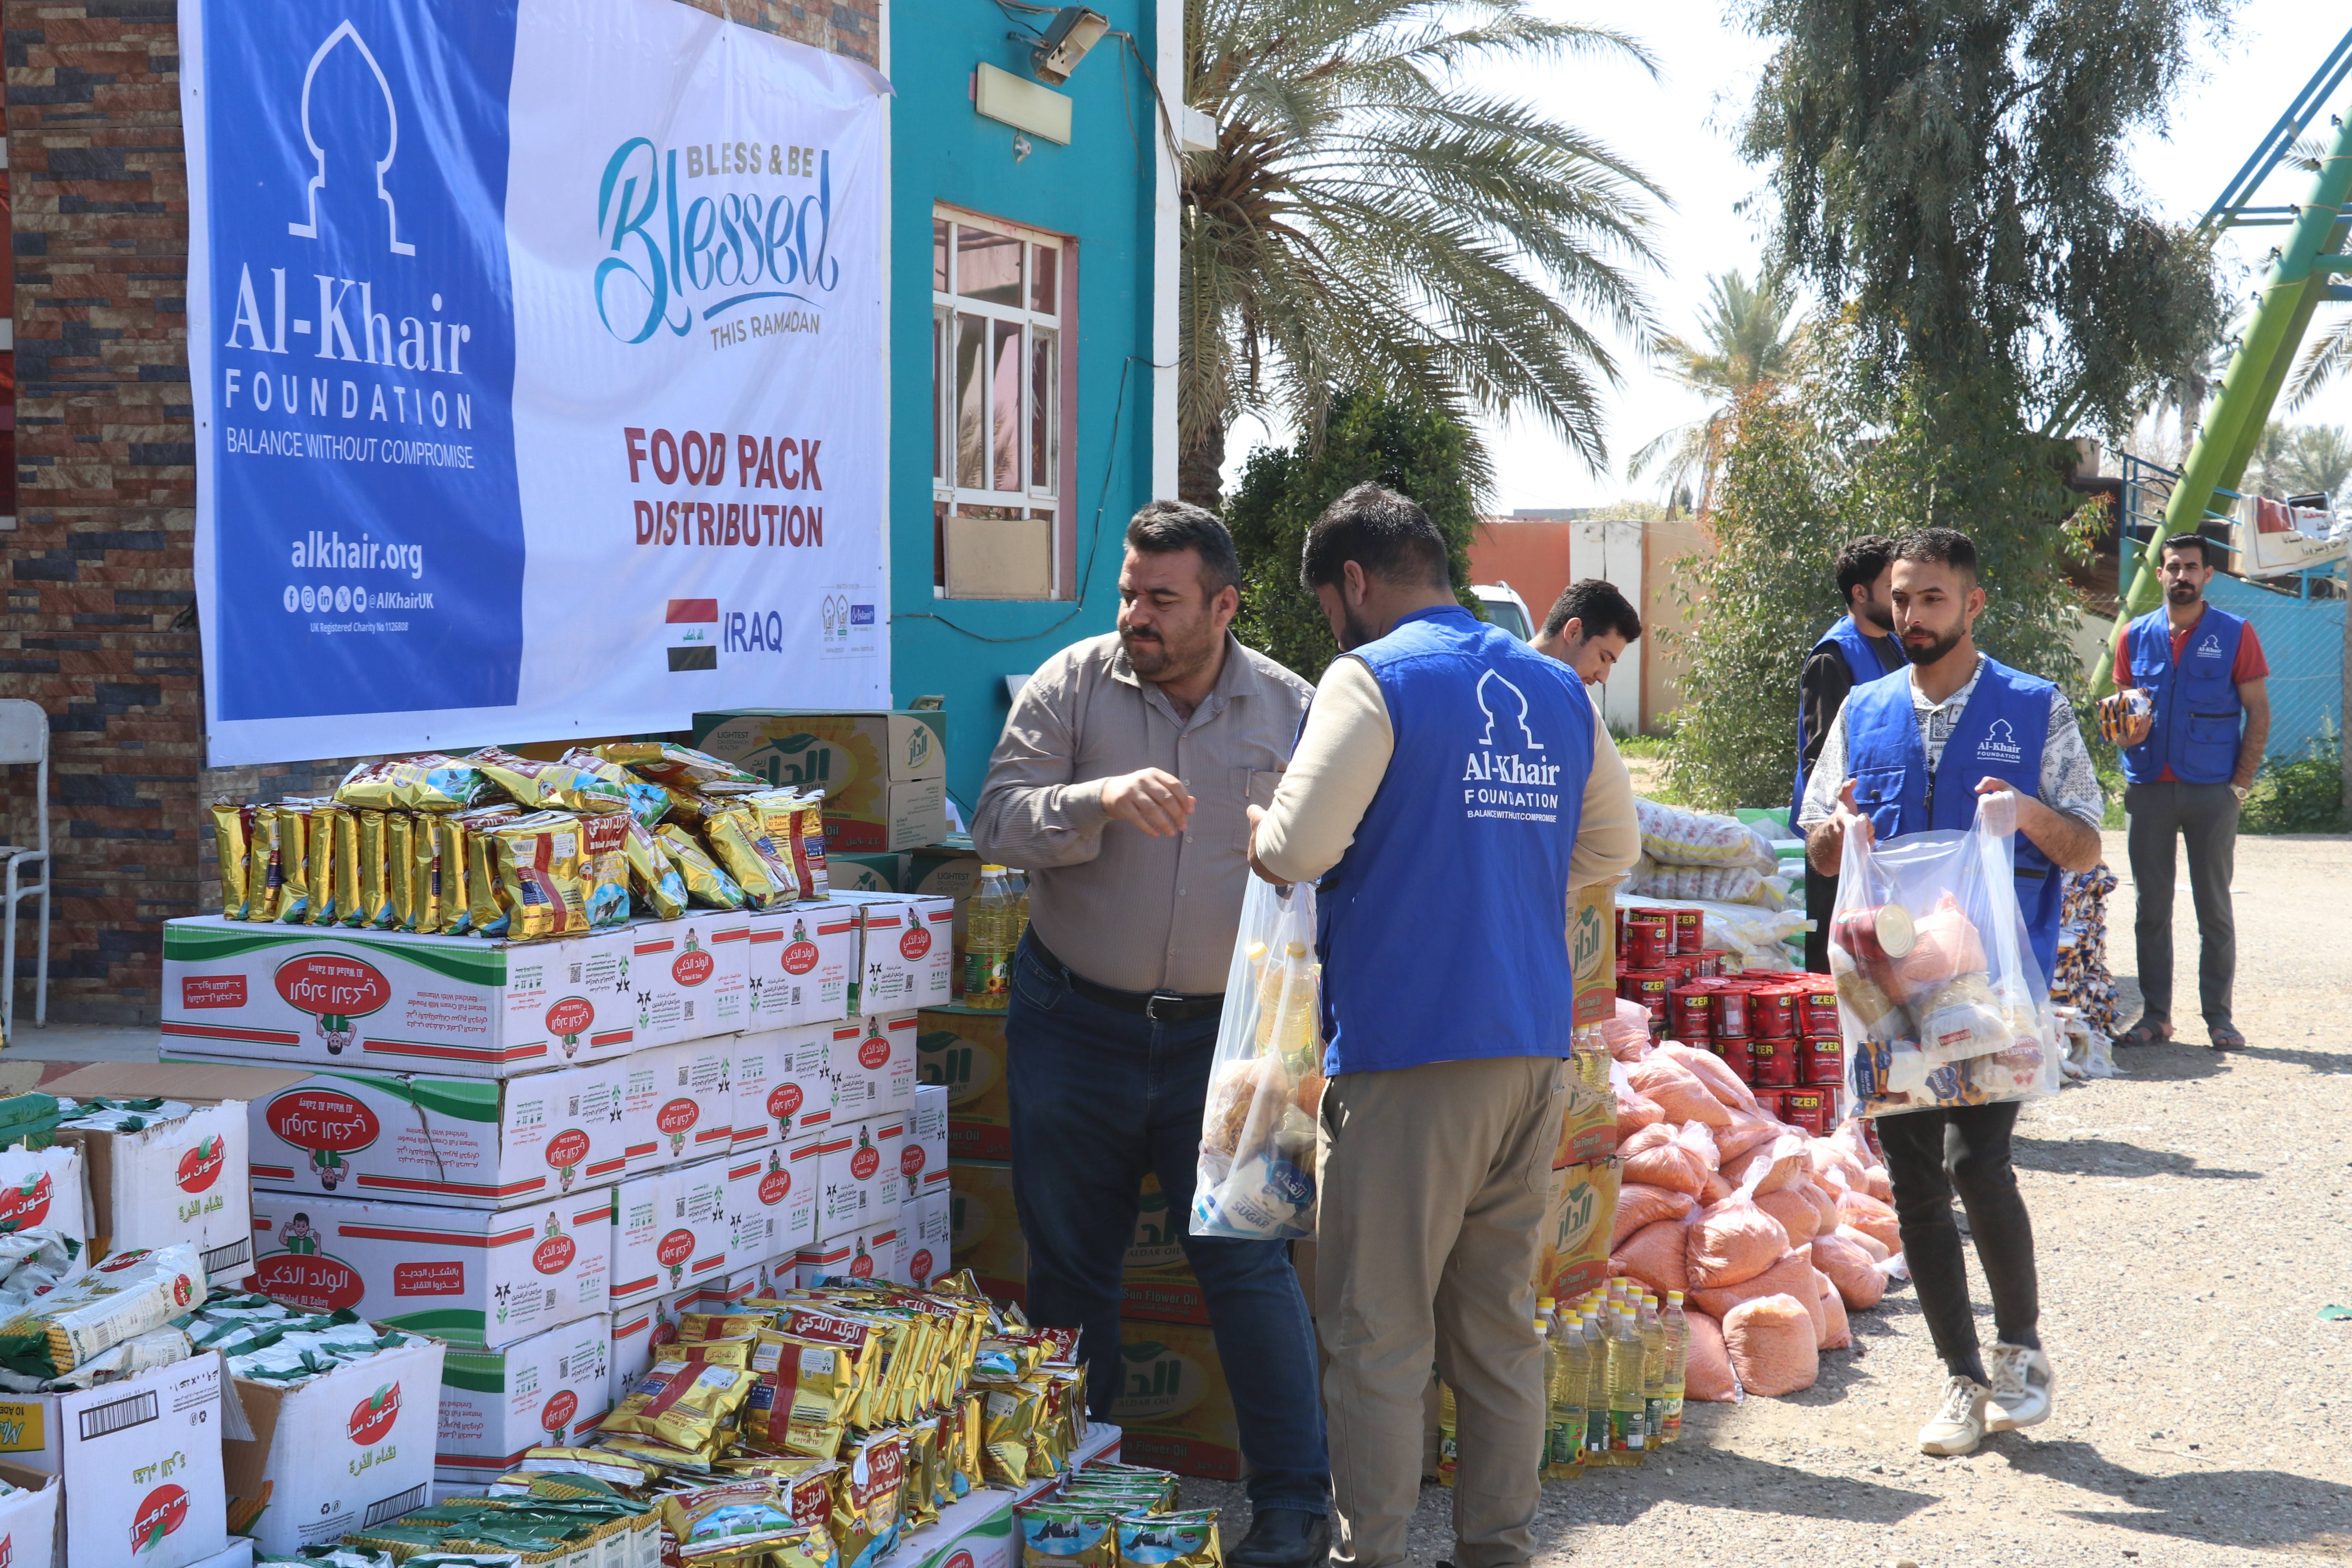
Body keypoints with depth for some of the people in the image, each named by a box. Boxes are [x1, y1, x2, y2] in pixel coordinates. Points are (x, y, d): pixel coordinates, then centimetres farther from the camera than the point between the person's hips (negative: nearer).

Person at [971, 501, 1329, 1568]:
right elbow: (996, 825, -10)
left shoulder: (1288, 710, 1)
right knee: (1071, 1267, 10)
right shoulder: (1071, 686, -3)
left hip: (1218, 1031, -1)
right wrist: (1103, 800, -27)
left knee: (1248, 1259, -5)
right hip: (1075, 1026, 1)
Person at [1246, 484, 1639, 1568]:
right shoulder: (1558, 689, 13)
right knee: (1500, 1324, 14)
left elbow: (1297, 849, -14)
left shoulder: (1374, 678, -7)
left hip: (1406, 1047, -6)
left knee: (1378, 1335, 1)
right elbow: (1613, 847, 22)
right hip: (1535, 1050, 7)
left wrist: (1259, 832, 7)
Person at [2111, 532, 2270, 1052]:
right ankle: (2154, 1014, 11)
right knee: (2151, 906, 4)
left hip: (2212, 791, -2)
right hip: (2147, 789, 2)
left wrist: (2241, 784, -5)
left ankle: (2218, 1016, 8)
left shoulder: (2235, 635, 2)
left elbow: (2259, 713, 2)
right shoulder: (2136, 637, 9)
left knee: (2215, 907, 2)